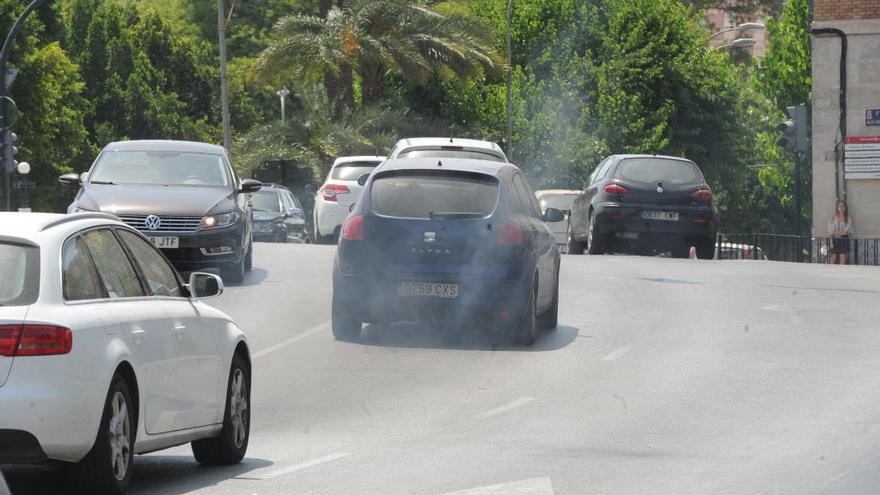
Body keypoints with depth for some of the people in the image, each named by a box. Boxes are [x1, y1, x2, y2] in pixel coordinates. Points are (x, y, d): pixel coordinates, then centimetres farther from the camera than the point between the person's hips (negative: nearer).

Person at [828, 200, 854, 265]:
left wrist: (835, 233, -6)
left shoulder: (848, 219, 0)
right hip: (835, 241, 2)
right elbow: (830, 232, 2)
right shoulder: (833, 219, 6)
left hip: (844, 241, -2)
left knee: (843, 261, -4)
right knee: (833, 259, -3)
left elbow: (846, 232, -7)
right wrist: (831, 242, -8)